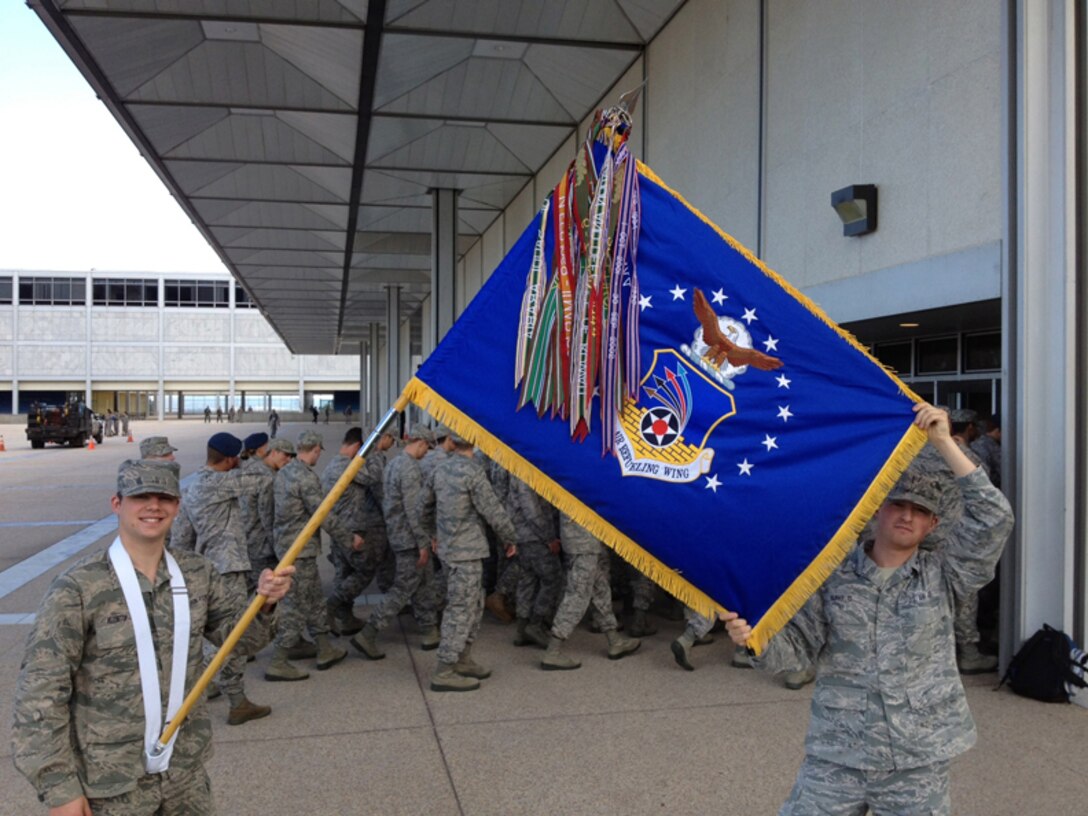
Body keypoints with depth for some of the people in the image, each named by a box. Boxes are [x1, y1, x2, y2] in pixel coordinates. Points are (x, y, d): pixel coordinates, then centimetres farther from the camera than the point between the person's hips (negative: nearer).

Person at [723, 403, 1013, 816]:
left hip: (918, 765, 0)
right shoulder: (833, 576, 1)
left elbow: (993, 519, -11)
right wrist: (754, 637, -24)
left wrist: (944, 443, -16)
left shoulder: (943, 574, 2)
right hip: (835, 759, 0)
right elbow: (794, 647, -1)